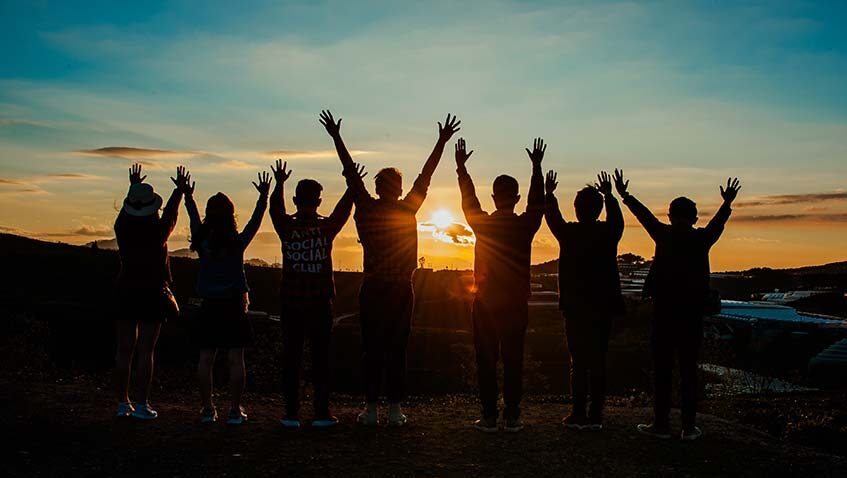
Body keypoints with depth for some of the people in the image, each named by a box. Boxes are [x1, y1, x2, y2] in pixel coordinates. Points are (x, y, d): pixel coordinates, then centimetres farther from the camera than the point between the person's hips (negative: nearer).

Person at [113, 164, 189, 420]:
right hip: (153, 294, -3)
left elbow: (126, 210, 20)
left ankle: (122, 403, 11)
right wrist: (179, 188, 25)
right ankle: (141, 404, -1)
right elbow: (171, 212, 9)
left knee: (123, 351, 7)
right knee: (145, 351, -2)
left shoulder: (122, 229, -2)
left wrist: (134, 186, 36)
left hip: (125, 293, 3)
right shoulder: (158, 231, -9)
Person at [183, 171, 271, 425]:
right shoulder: (237, 242, -8)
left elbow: (194, 219, 17)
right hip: (234, 306, -3)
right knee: (236, 359, 1)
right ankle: (235, 410, 2)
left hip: (209, 307, 3)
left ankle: (207, 409, 10)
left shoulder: (202, 241, -1)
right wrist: (264, 196, 15)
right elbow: (256, 220, 4)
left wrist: (188, 197, 32)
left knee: (206, 359, 7)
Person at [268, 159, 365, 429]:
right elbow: (343, 209, 8)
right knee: (320, 358, 4)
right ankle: (322, 414, 4)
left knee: (291, 358, 4)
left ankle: (292, 414, 5)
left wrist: (279, 184, 17)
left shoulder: (286, 228, -4)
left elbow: (275, 209, 9)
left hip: (291, 303, 1)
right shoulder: (327, 227, -4)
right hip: (320, 304, -1)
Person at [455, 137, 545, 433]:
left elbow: (468, 199, 11)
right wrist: (537, 167, 22)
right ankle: (512, 417, 7)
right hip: (516, 305, 1)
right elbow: (537, 201, 13)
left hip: (485, 303, -1)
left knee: (486, 361, 3)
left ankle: (489, 417, 4)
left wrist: (461, 167, 23)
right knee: (513, 361, 5)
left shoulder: (482, 224, -5)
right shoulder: (526, 225, -4)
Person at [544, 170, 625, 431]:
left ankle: (579, 414, 2)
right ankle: (595, 416, 8)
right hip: (603, 308, 2)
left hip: (575, 307, -2)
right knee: (598, 362, 6)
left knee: (578, 362, 1)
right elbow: (617, 218, 23)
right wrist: (609, 195, 38)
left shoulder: (569, 233, -7)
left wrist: (549, 193, 29)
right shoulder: (608, 233, -1)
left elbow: (552, 217, 13)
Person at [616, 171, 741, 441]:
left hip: (664, 312, -2)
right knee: (689, 370, 5)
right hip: (692, 313, 2)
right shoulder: (702, 239, 1)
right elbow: (718, 222, 21)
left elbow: (644, 215, 10)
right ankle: (689, 427, 6)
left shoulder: (664, 235, -3)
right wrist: (728, 203, 39)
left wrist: (624, 195, 25)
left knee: (662, 370, 3)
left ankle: (661, 424, 3)